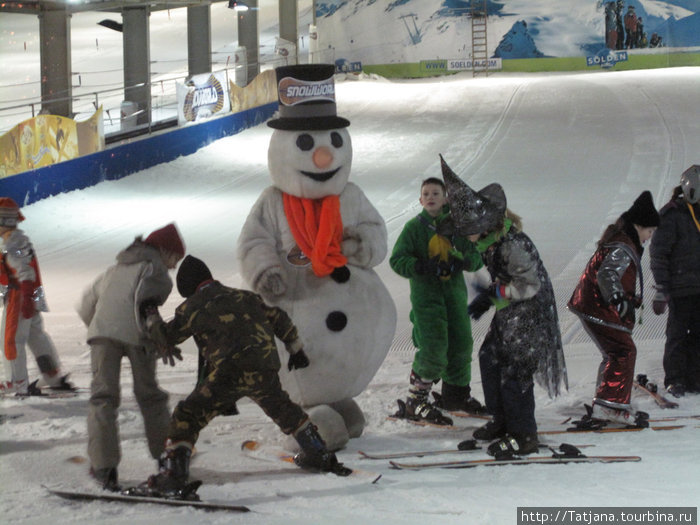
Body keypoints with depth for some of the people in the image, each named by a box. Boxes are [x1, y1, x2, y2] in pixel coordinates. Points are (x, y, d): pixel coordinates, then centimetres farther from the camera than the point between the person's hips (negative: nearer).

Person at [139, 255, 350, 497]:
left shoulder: (193, 307, 6)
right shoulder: (244, 297, 20)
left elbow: (166, 340, 11)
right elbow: (278, 318, 26)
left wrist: (152, 318, 29)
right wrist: (296, 349, 38)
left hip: (229, 375, -5)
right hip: (265, 371, 5)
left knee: (187, 416, 2)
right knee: (284, 410, 31)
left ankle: (173, 475, -11)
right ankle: (319, 455, 42)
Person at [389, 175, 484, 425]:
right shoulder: (414, 227, 0)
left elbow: (476, 259, 10)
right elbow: (397, 259, -4)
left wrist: (465, 259, -14)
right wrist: (422, 267, -20)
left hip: (454, 291, 4)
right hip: (425, 294, -4)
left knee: (461, 344, 9)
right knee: (433, 349, -15)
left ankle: (457, 394, 29)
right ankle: (415, 402, -5)